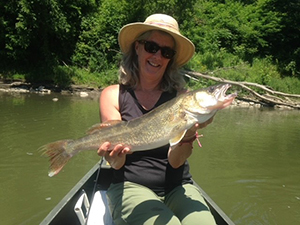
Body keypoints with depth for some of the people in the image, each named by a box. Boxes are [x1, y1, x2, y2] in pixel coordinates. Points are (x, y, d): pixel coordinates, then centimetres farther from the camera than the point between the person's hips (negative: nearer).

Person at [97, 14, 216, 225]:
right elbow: (116, 164, -6)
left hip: (178, 187, 1)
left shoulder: (180, 95, 1)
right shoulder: (114, 95, 1)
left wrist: (187, 137, -28)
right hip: (131, 186, -1)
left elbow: (175, 161, -8)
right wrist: (116, 156, -29)